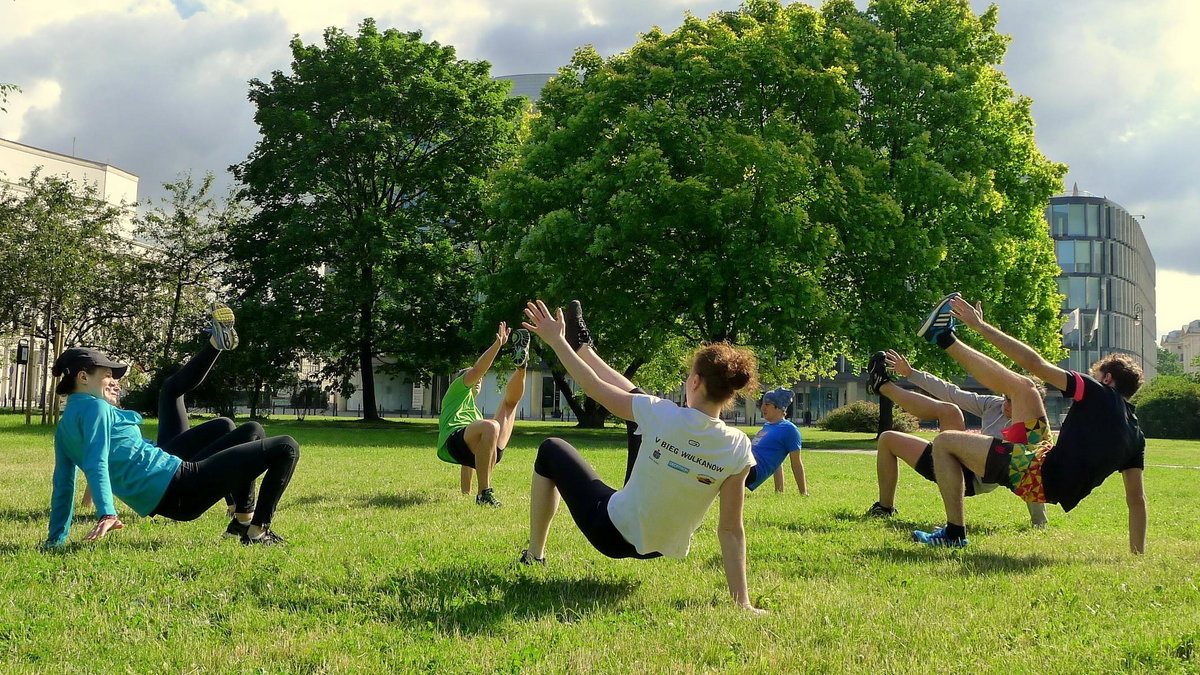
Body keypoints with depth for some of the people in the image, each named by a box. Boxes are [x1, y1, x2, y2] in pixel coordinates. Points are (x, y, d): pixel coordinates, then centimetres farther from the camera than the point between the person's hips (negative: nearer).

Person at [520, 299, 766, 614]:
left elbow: (595, 388, -12)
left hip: (612, 532, -4)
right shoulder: (738, 449, -20)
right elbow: (731, 530, -19)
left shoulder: (661, 414, -26)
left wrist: (556, 341, 1)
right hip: (663, 549, 4)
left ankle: (534, 555, 32)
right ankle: (582, 347, 38)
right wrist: (743, 603, -13)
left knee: (551, 449, 21)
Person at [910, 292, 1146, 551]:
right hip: (1057, 491, 8)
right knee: (1022, 387, 19)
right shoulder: (1135, 434, 12)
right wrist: (1139, 554, 13)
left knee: (944, 443, 0)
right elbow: (1136, 499, 8)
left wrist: (981, 326, -6)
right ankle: (945, 338, 29)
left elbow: (1034, 363, -11)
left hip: (1038, 474, -8)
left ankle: (954, 532, 5)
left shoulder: (1098, 393, -5)